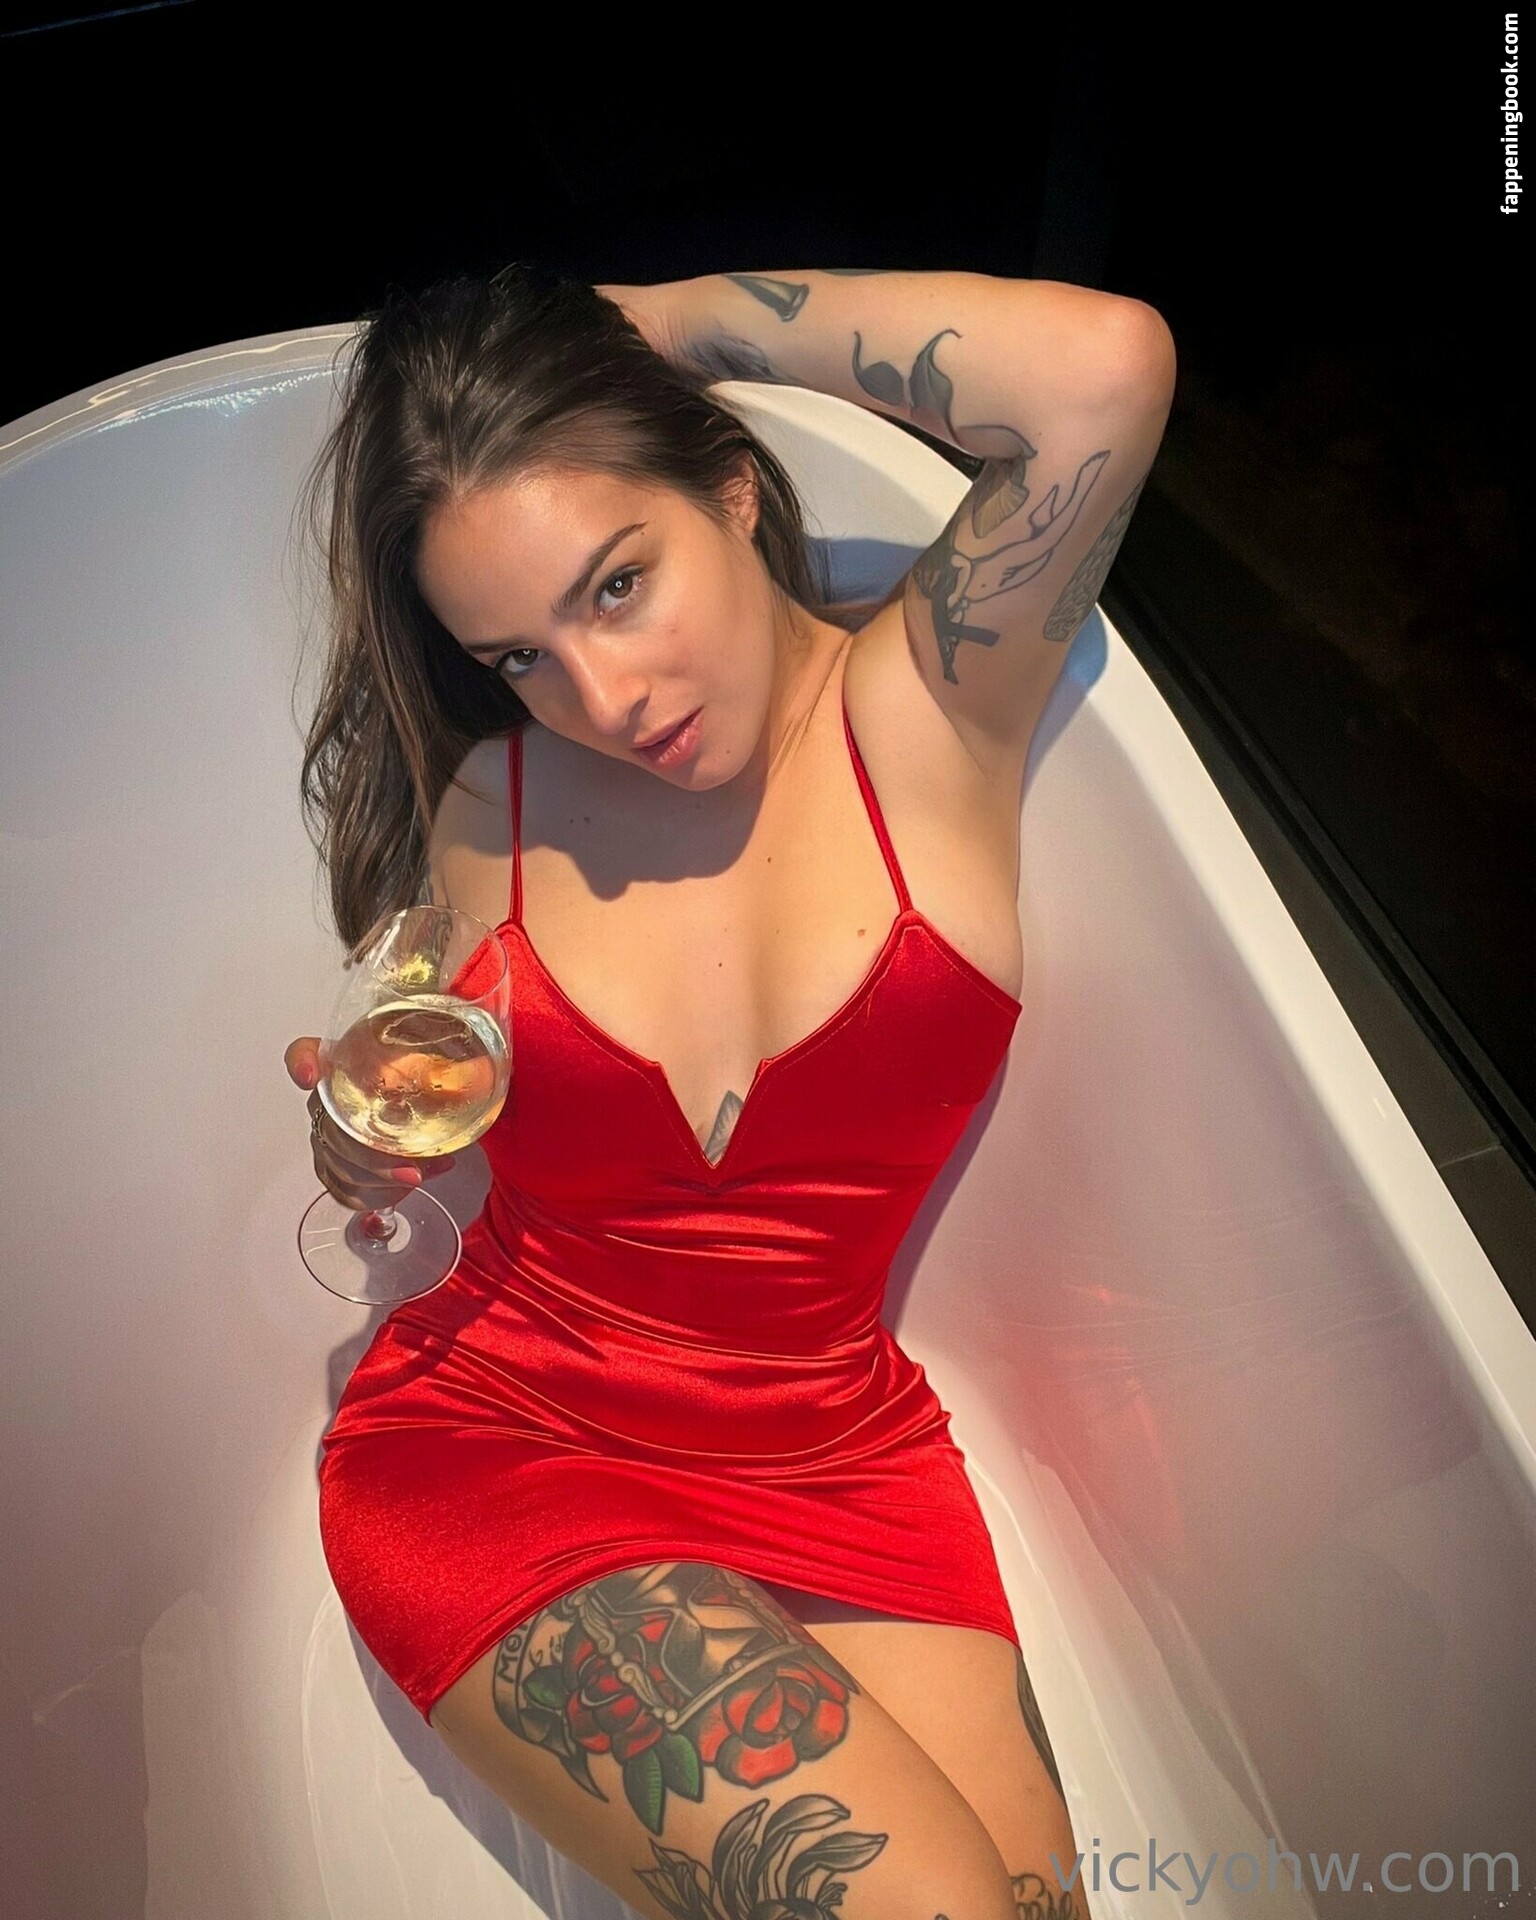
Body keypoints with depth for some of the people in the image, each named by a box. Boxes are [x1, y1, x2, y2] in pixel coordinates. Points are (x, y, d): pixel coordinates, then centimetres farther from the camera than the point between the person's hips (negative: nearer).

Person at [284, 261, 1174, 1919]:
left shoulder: (923, 717, -8)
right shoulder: (492, 805, -2)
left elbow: (1108, 364, -25)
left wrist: (665, 318, -13)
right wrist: (373, 1149, -9)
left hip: (832, 1457, 1)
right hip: (485, 1441, -1)